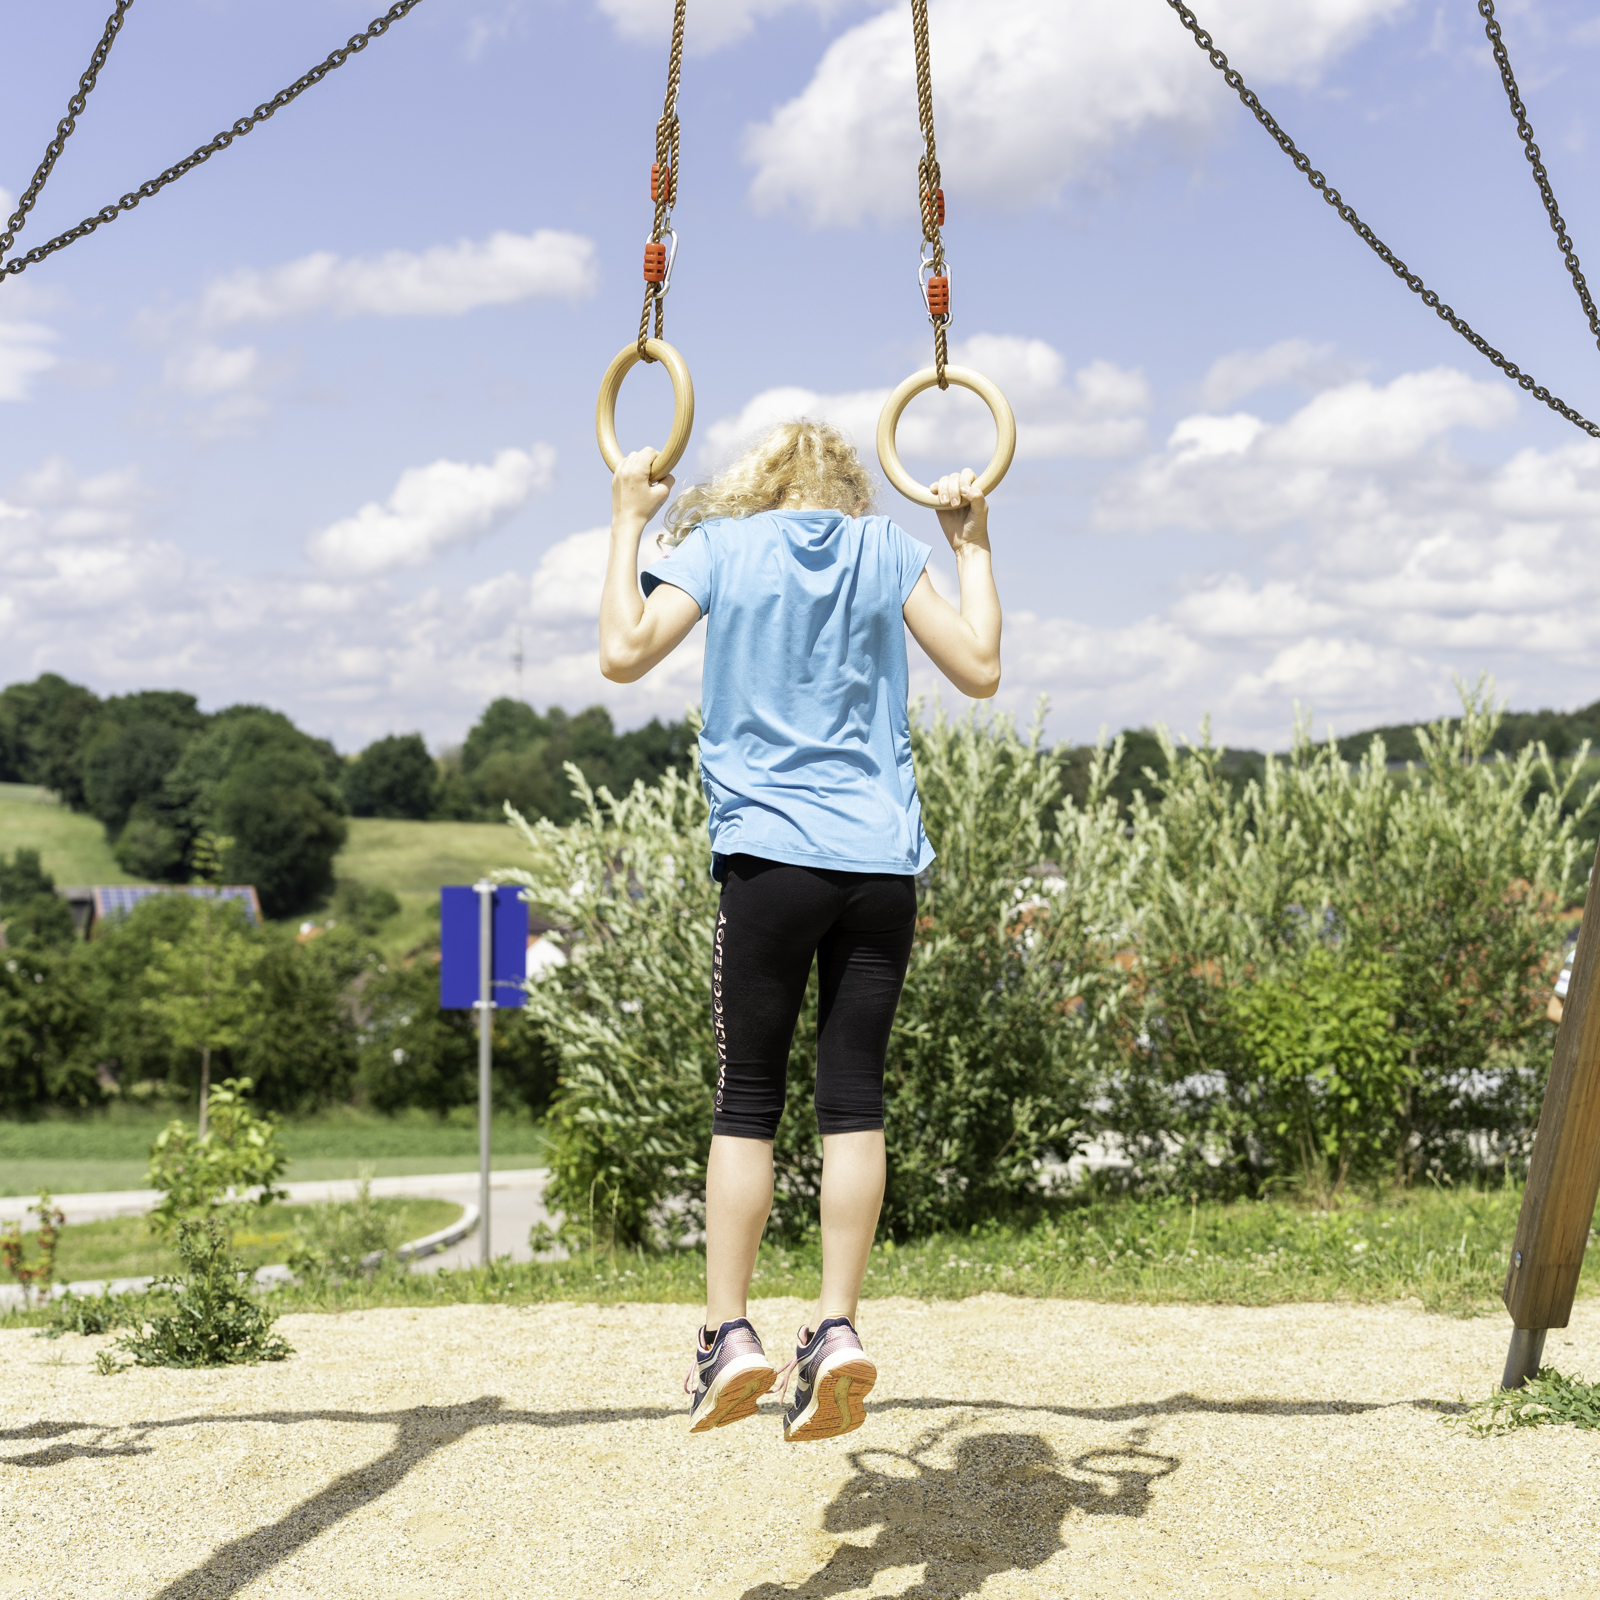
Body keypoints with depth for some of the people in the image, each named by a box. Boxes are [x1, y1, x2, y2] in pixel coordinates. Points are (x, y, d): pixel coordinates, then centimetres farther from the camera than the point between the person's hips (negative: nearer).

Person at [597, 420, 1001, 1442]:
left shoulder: (719, 543, 6)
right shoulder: (887, 548, 10)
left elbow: (624, 653, -1)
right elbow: (979, 670, 8)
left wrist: (629, 522, 10)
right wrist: (973, 547, 18)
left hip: (771, 856, -2)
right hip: (883, 860, 2)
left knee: (748, 1100, 3)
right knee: (855, 1097, 2)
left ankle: (730, 1335, 1)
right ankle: (838, 1327, -3)